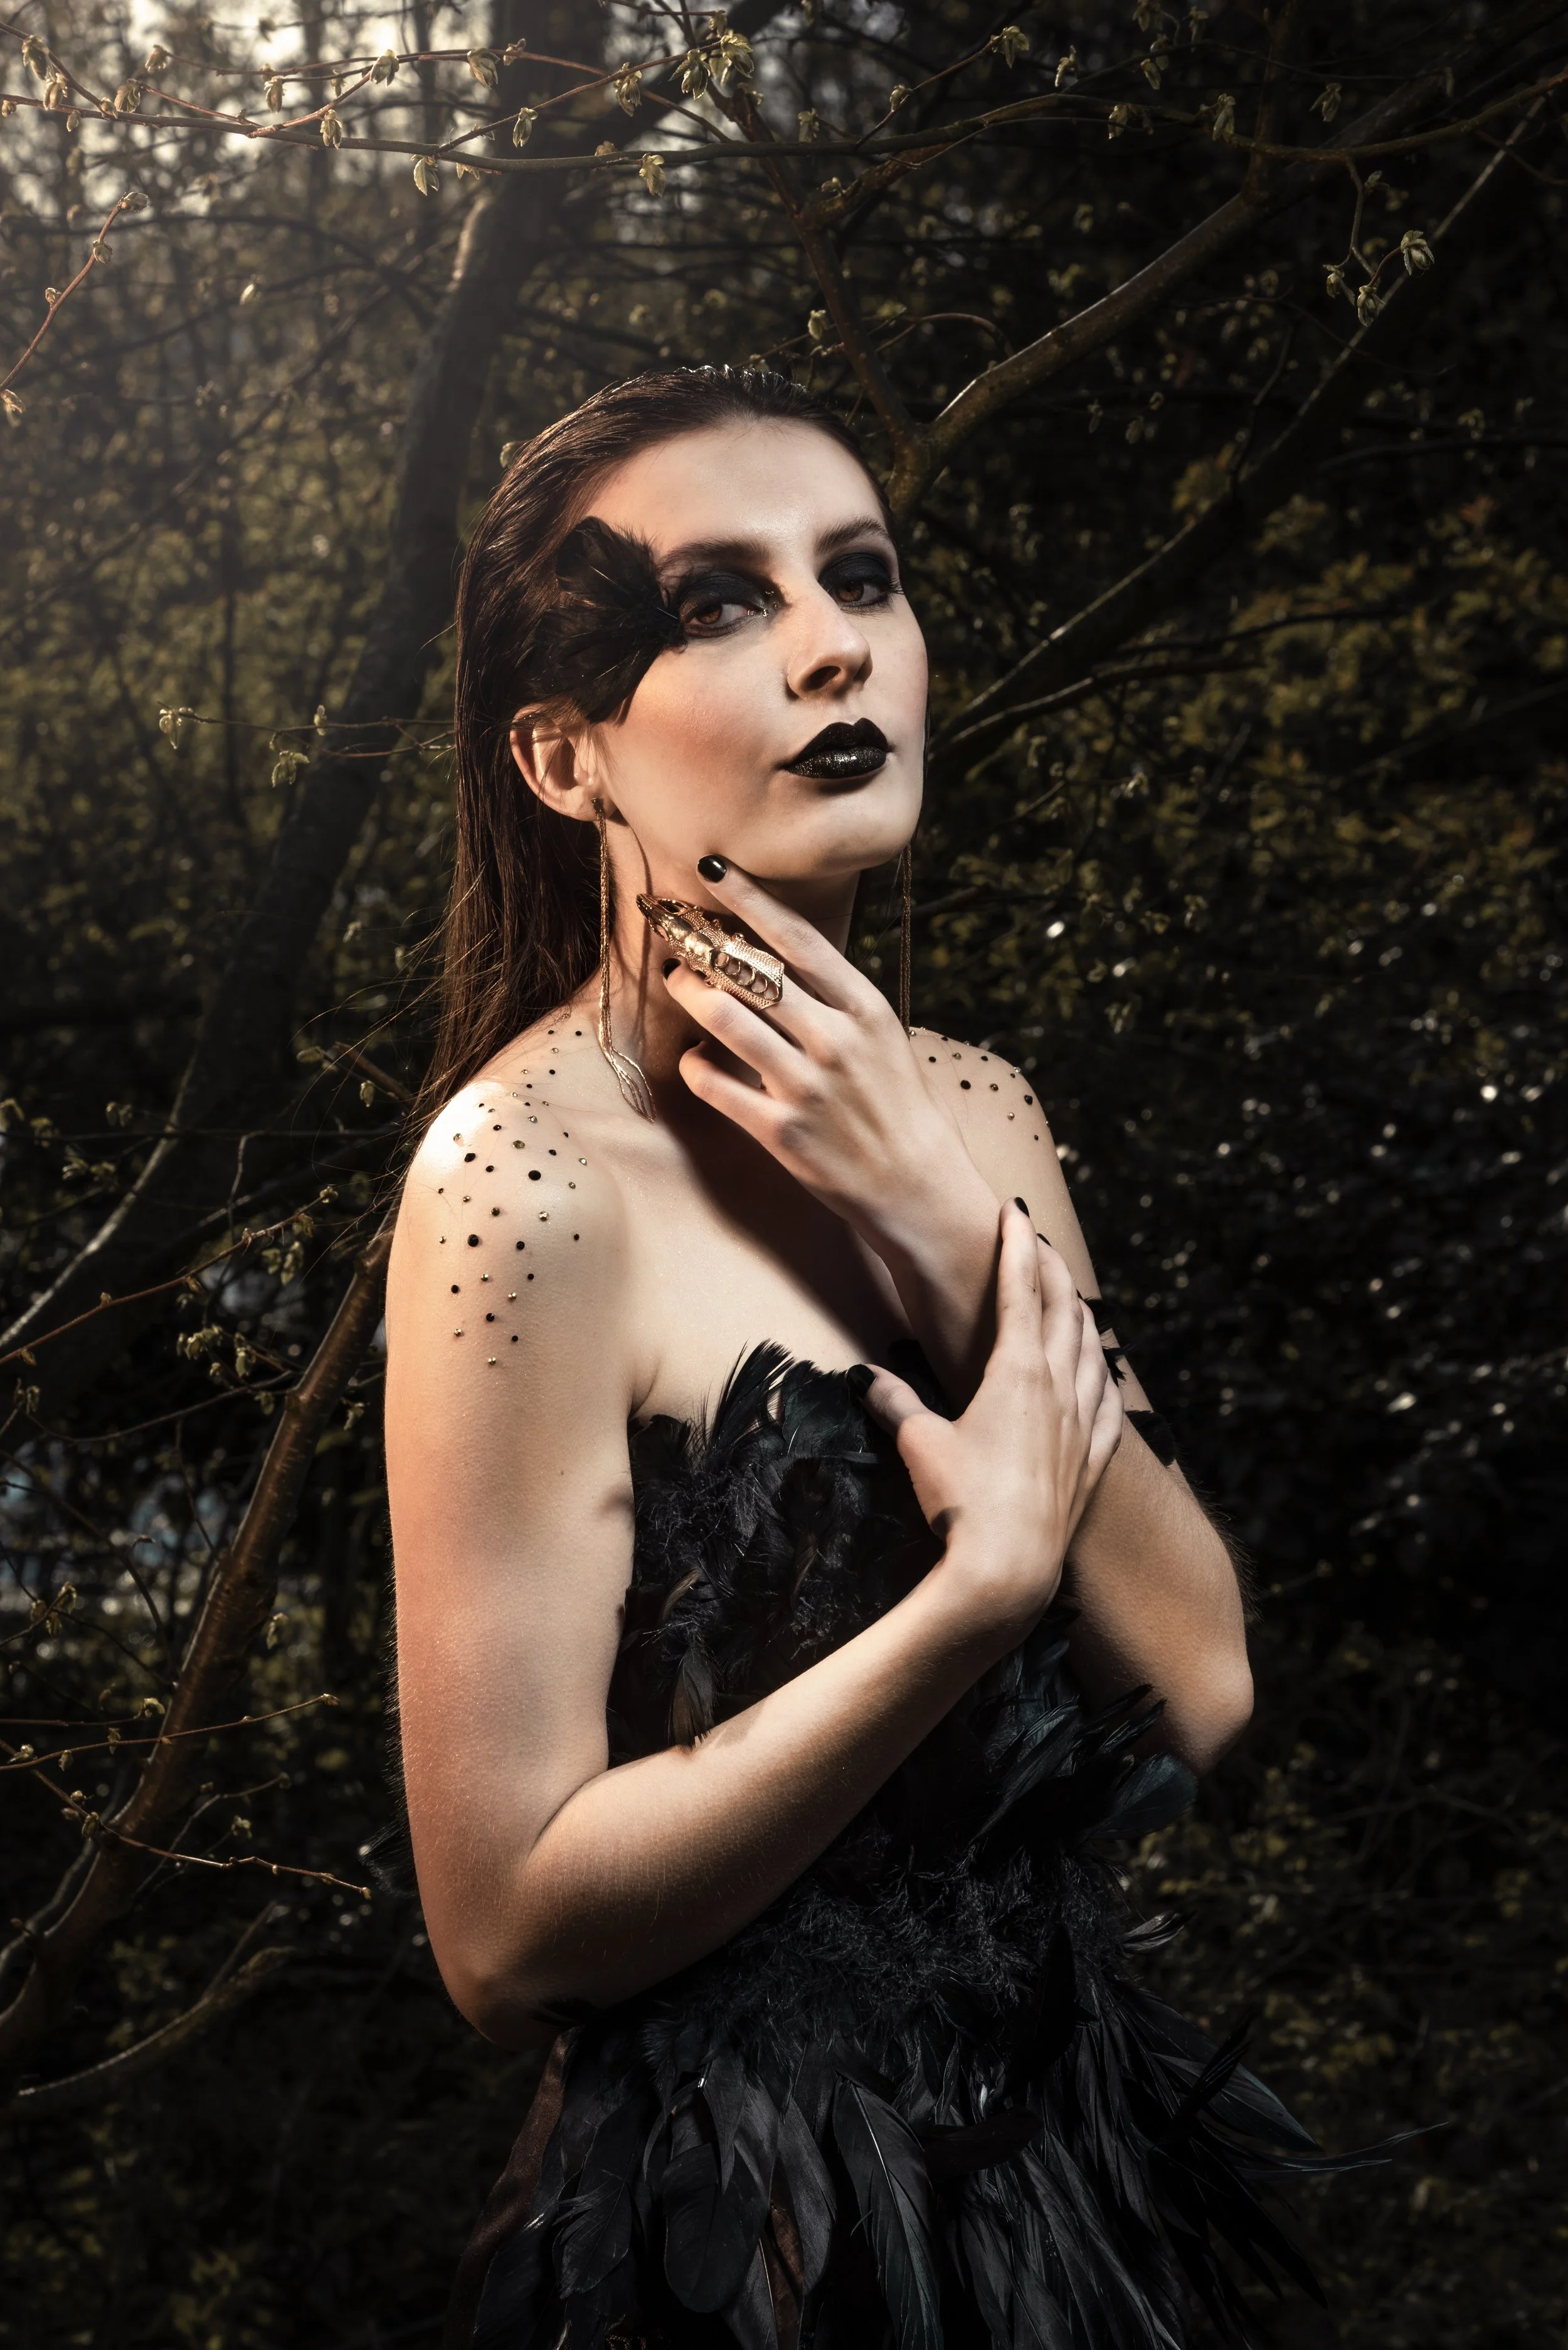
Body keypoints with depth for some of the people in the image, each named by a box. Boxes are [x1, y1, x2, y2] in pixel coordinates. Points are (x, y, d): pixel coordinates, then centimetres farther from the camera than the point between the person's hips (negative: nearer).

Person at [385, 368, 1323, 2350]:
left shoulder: (969, 1114, 1)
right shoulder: (530, 1175, -20)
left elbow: (1199, 1688, -6)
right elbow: (507, 1930, -20)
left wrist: (961, 1232, -16)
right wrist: (985, 1579, -21)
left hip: (1066, 2138, 7)